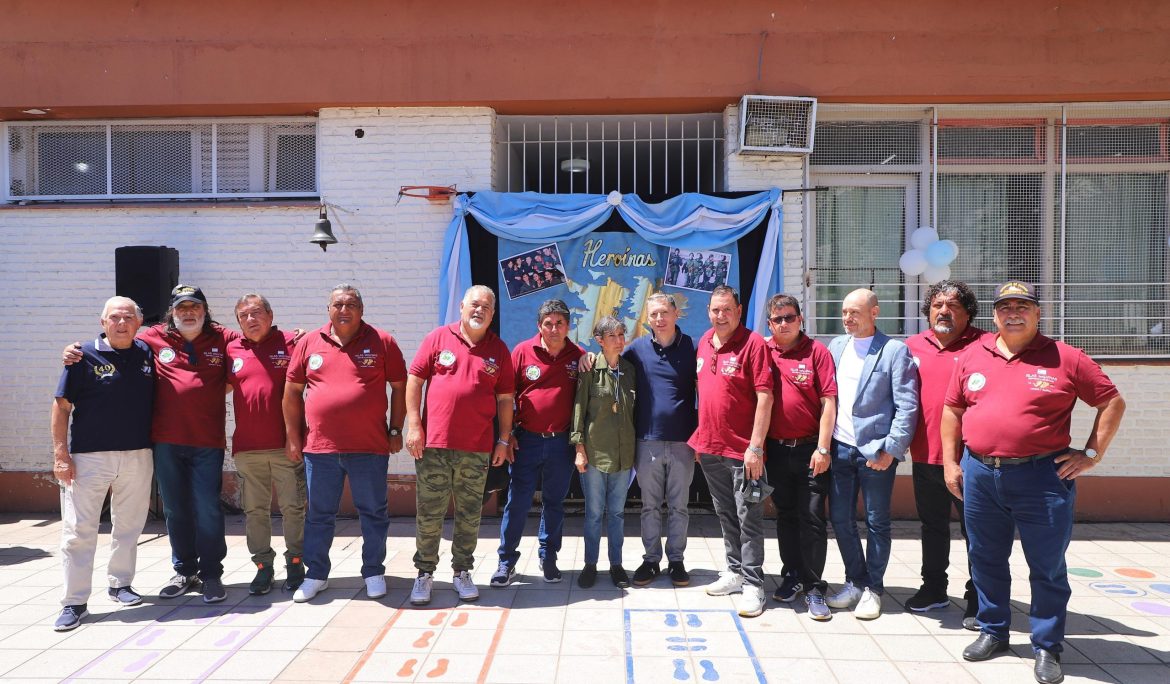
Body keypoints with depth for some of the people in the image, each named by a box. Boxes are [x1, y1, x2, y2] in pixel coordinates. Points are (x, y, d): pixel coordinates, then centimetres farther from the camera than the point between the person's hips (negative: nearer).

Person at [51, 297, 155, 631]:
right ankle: (74, 602, 8)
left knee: (129, 525, 13)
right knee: (79, 529, 0)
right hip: (89, 456, -3)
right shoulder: (85, 356, -4)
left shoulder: (147, 354, 5)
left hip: (137, 456, 3)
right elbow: (61, 406, -3)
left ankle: (120, 584, 29)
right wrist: (60, 453, -10)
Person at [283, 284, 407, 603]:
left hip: (370, 446, -2)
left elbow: (399, 387, 3)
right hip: (319, 446, 2)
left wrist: (396, 430, 0)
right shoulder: (309, 342, 6)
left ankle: (373, 572, 23)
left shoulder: (382, 342, 0)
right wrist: (293, 436, 7)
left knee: (373, 513, 8)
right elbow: (292, 392, 9)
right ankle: (315, 575, 26)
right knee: (319, 514, 12)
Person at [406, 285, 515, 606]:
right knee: (429, 514, 5)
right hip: (433, 443, -1)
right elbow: (414, 381, 2)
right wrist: (413, 425, -5)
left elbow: (504, 398, 9)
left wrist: (503, 440, 6)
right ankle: (425, 573, 19)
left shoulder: (499, 350, 7)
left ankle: (462, 572, 23)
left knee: (469, 516, 9)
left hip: (477, 448, 1)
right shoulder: (438, 338, 3)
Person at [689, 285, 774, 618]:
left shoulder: (753, 343, -12)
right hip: (709, 447, 7)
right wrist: (699, 435, 15)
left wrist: (756, 446, -19)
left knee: (748, 518, 1)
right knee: (725, 515, 17)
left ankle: (752, 584, 10)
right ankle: (735, 572, 31)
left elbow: (764, 397, -16)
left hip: (742, 449, -7)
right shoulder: (704, 342, 9)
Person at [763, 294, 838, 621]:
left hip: (810, 449, -3)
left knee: (812, 518, 1)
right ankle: (792, 575, 30)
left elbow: (828, 402, -7)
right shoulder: (763, 352, 4)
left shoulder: (816, 351, -4)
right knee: (785, 515, 15)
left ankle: (814, 588, 10)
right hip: (776, 449, 3)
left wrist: (823, 449, -11)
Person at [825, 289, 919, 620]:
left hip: (876, 451, -5)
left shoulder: (895, 350, -6)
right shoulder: (836, 346, 9)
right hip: (840, 448, 5)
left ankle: (873, 589, 22)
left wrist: (891, 449, -14)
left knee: (876, 522, 7)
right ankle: (855, 581, 28)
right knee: (840, 518, 10)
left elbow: (907, 406, -9)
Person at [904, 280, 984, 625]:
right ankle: (934, 588, 33)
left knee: (976, 529, 7)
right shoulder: (914, 346, 7)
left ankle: (977, 600, 20)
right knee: (932, 525, 18)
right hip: (925, 455, 5)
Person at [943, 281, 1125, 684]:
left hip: (1042, 477, -3)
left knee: (1048, 567, 6)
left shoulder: (1065, 359, -2)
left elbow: (1112, 402, 3)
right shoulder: (973, 357, 6)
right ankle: (993, 632, 32)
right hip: (979, 474, 3)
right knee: (986, 560, 14)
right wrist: (950, 462, 8)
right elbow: (952, 409, 12)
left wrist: (1092, 454, -2)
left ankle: (1047, 648, 21)